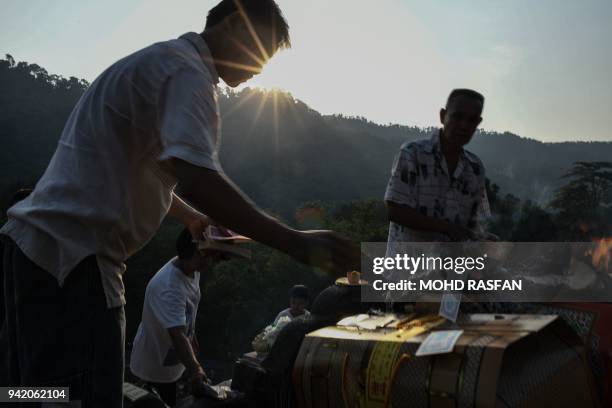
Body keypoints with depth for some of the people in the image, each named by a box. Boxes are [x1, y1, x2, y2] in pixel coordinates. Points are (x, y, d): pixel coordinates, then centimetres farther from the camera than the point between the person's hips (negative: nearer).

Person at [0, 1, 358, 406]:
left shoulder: (162, 61, 21)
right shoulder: (188, 69, -12)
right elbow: (195, 176, -30)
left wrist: (193, 218, 28)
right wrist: (295, 242, -28)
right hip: (70, 253, -11)